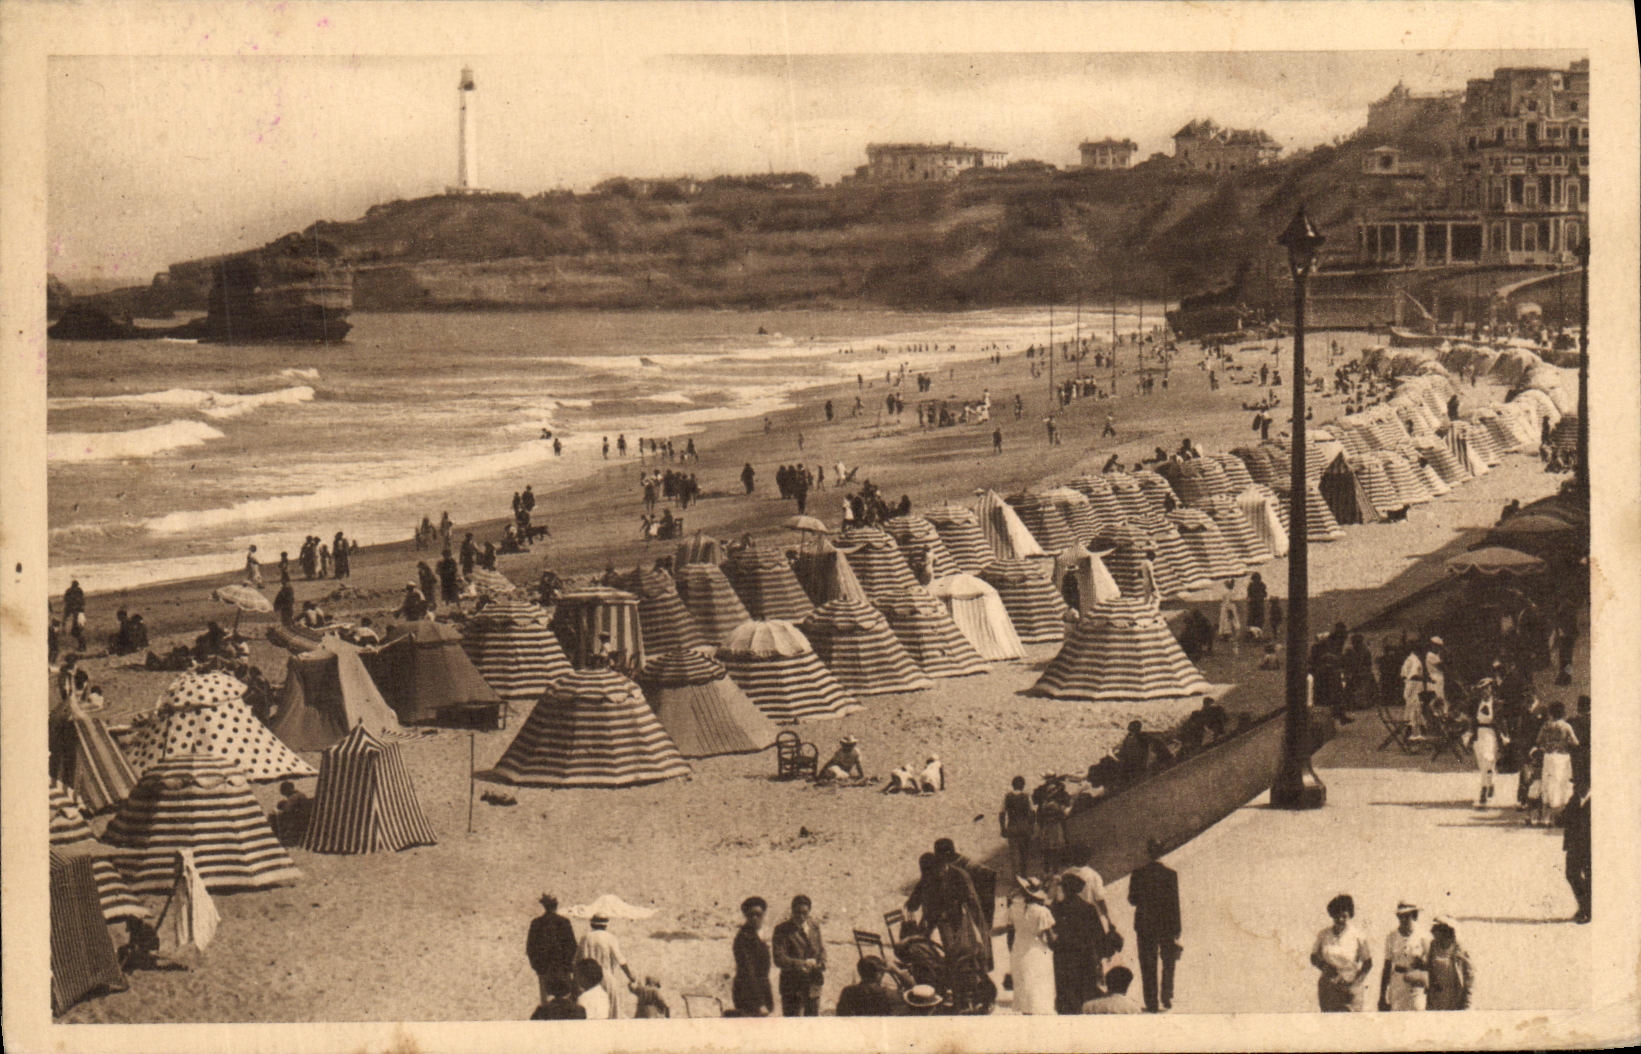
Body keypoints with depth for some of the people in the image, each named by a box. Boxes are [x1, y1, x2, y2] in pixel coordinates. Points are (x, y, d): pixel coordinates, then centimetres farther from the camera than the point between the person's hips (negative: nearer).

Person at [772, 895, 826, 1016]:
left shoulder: (815, 926, 7)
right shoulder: (782, 930, -10)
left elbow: (822, 949, 19)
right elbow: (779, 959, -17)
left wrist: (821, 964, -3)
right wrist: (803, 964, -27)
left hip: (813, 983, 5)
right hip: (792, 987, -5)